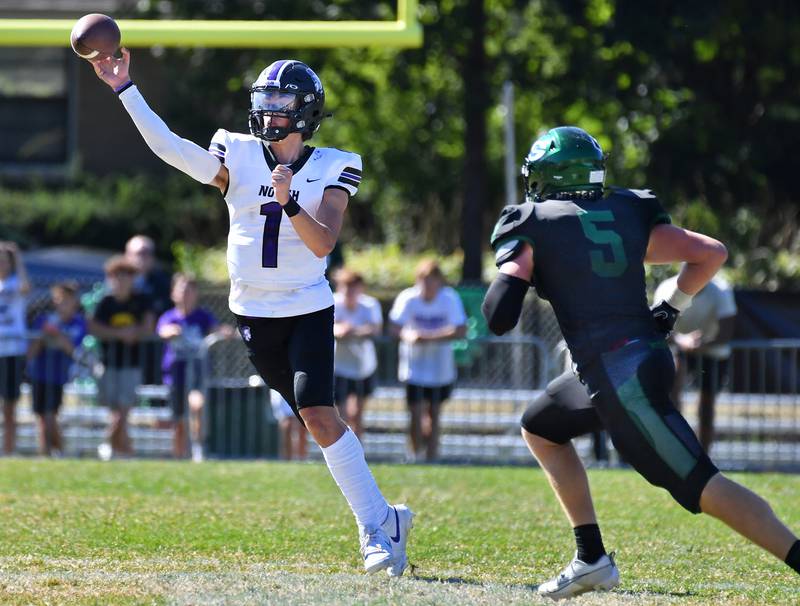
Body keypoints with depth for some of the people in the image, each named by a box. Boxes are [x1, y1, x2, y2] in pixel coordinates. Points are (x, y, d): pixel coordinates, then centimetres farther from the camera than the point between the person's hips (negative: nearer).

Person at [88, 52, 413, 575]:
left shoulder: (331, 170, -4)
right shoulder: (238, 158, 1)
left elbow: (323, 243, -16)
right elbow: (168, 146, -10)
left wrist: (288, 202, -30)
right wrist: (126, 90, -15)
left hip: (308, 310, -3)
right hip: (255, 314, 3)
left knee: (318, 414, -18)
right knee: (320, 419, 4)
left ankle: (376, 526, -10)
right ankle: (383, 518, 14)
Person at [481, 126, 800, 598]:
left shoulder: (532, 227, -1)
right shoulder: (630, 214, 14)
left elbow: (499, 318, -8)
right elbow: (712, 253, 10)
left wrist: (510, 277, 13)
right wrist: (672, 308, 20)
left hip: (618, 374, -8)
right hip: (647, 352, 8)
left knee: (704, 487, -9)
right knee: (540, 430, 26)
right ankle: (592, 559, 22)